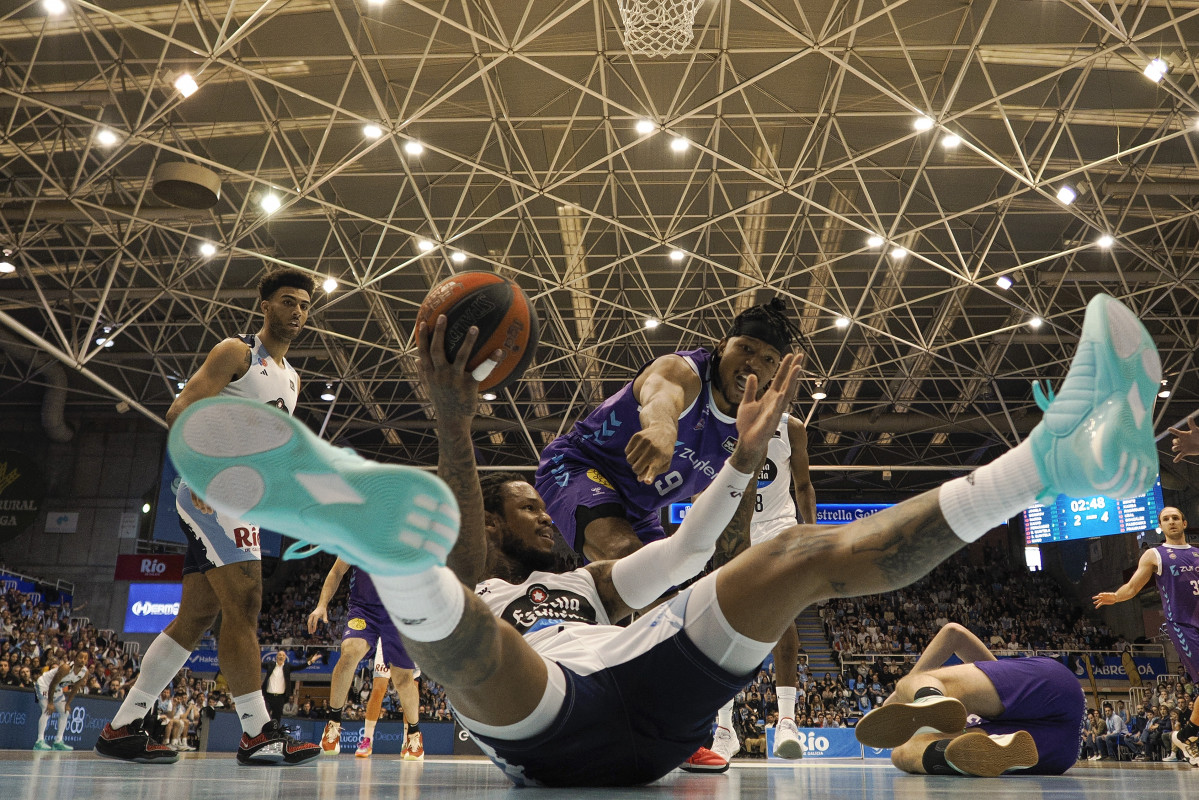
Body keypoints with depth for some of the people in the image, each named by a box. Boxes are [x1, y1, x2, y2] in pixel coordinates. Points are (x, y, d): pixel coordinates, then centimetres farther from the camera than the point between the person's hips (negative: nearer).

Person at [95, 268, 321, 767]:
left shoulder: (291, 379, 22)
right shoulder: (236, 352, -4)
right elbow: (181, 412, -13)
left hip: (238, 501, 9)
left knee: (196, 617, 7)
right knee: (244, 604, -14)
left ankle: (121, 730, 14)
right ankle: (258, 734, -11)